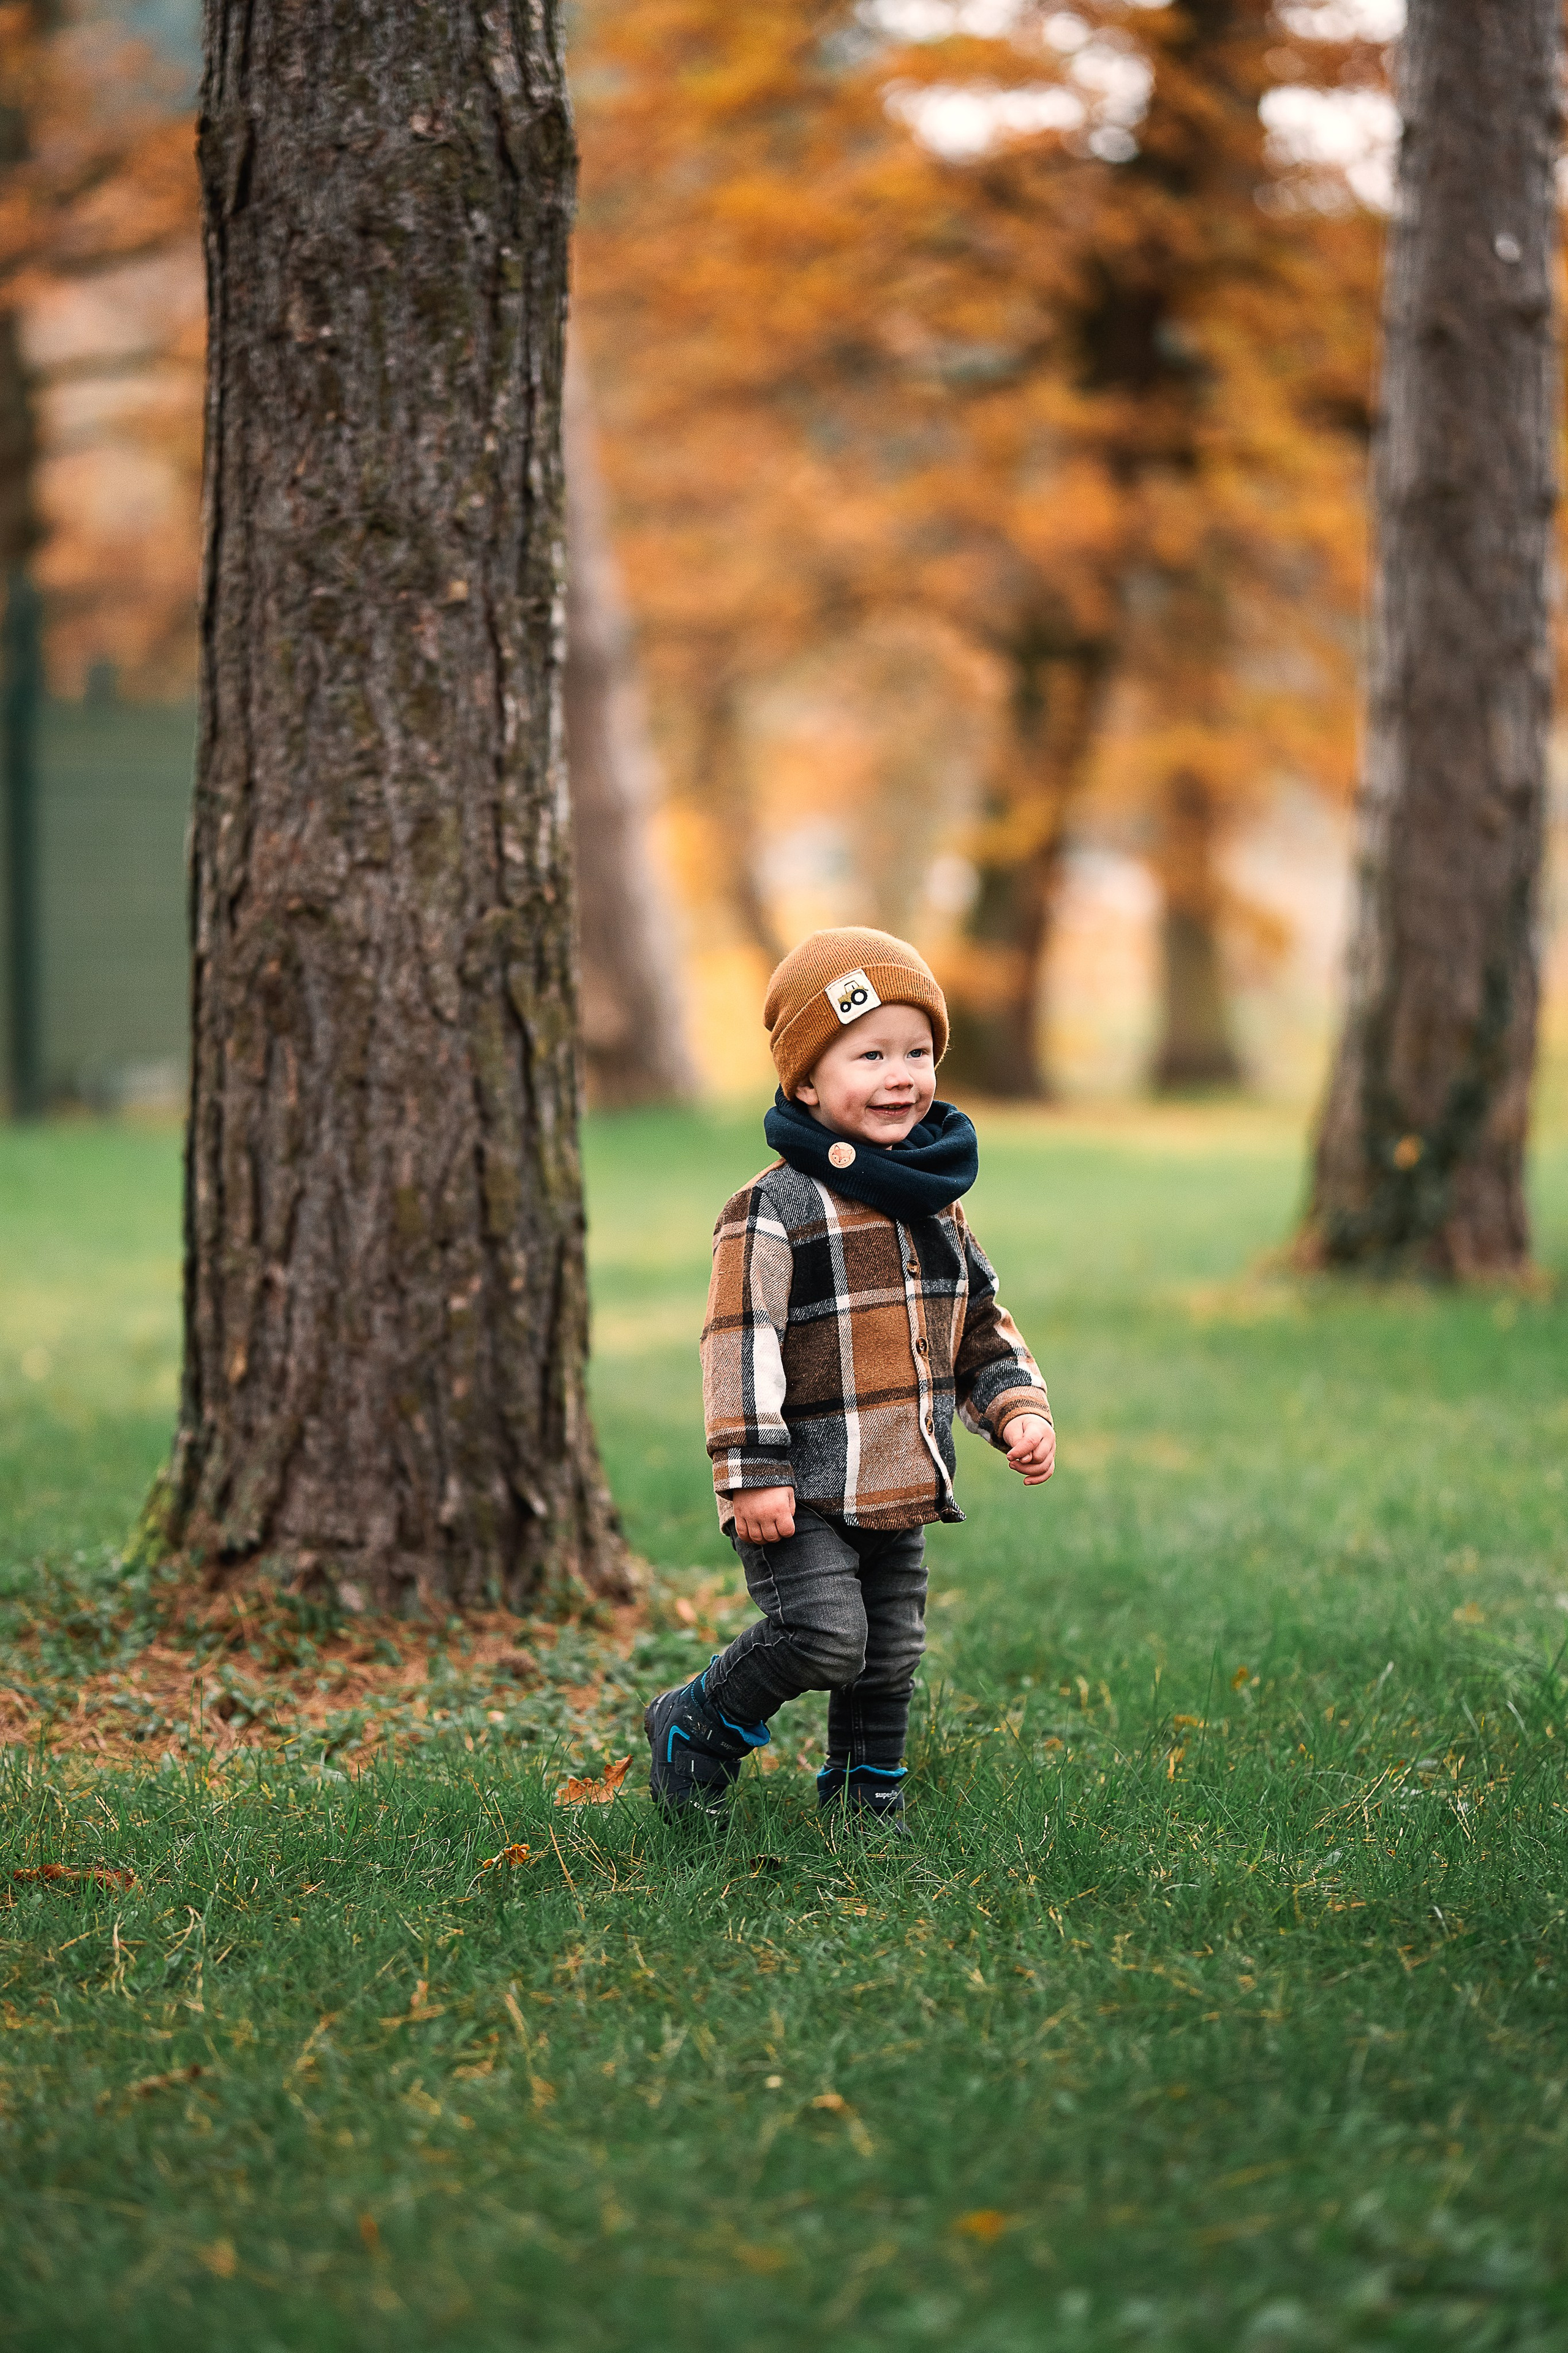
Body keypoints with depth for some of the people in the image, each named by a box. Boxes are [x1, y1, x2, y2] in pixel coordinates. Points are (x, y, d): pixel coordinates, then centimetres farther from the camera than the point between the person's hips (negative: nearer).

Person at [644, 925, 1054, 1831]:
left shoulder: (937, 1204, 9)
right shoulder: (775, 1211, -14)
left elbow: (980, 1325, 19)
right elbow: (741, 1345, -17)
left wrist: (1018, 1411, 5)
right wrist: (754, 1474, -21)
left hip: (898, 1489, 7)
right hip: (803, 1495, -7)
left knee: (891, 1657, 14)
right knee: (827, 1635, -18)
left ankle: (867, 1800, 31)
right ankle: (697, 1729, 5)